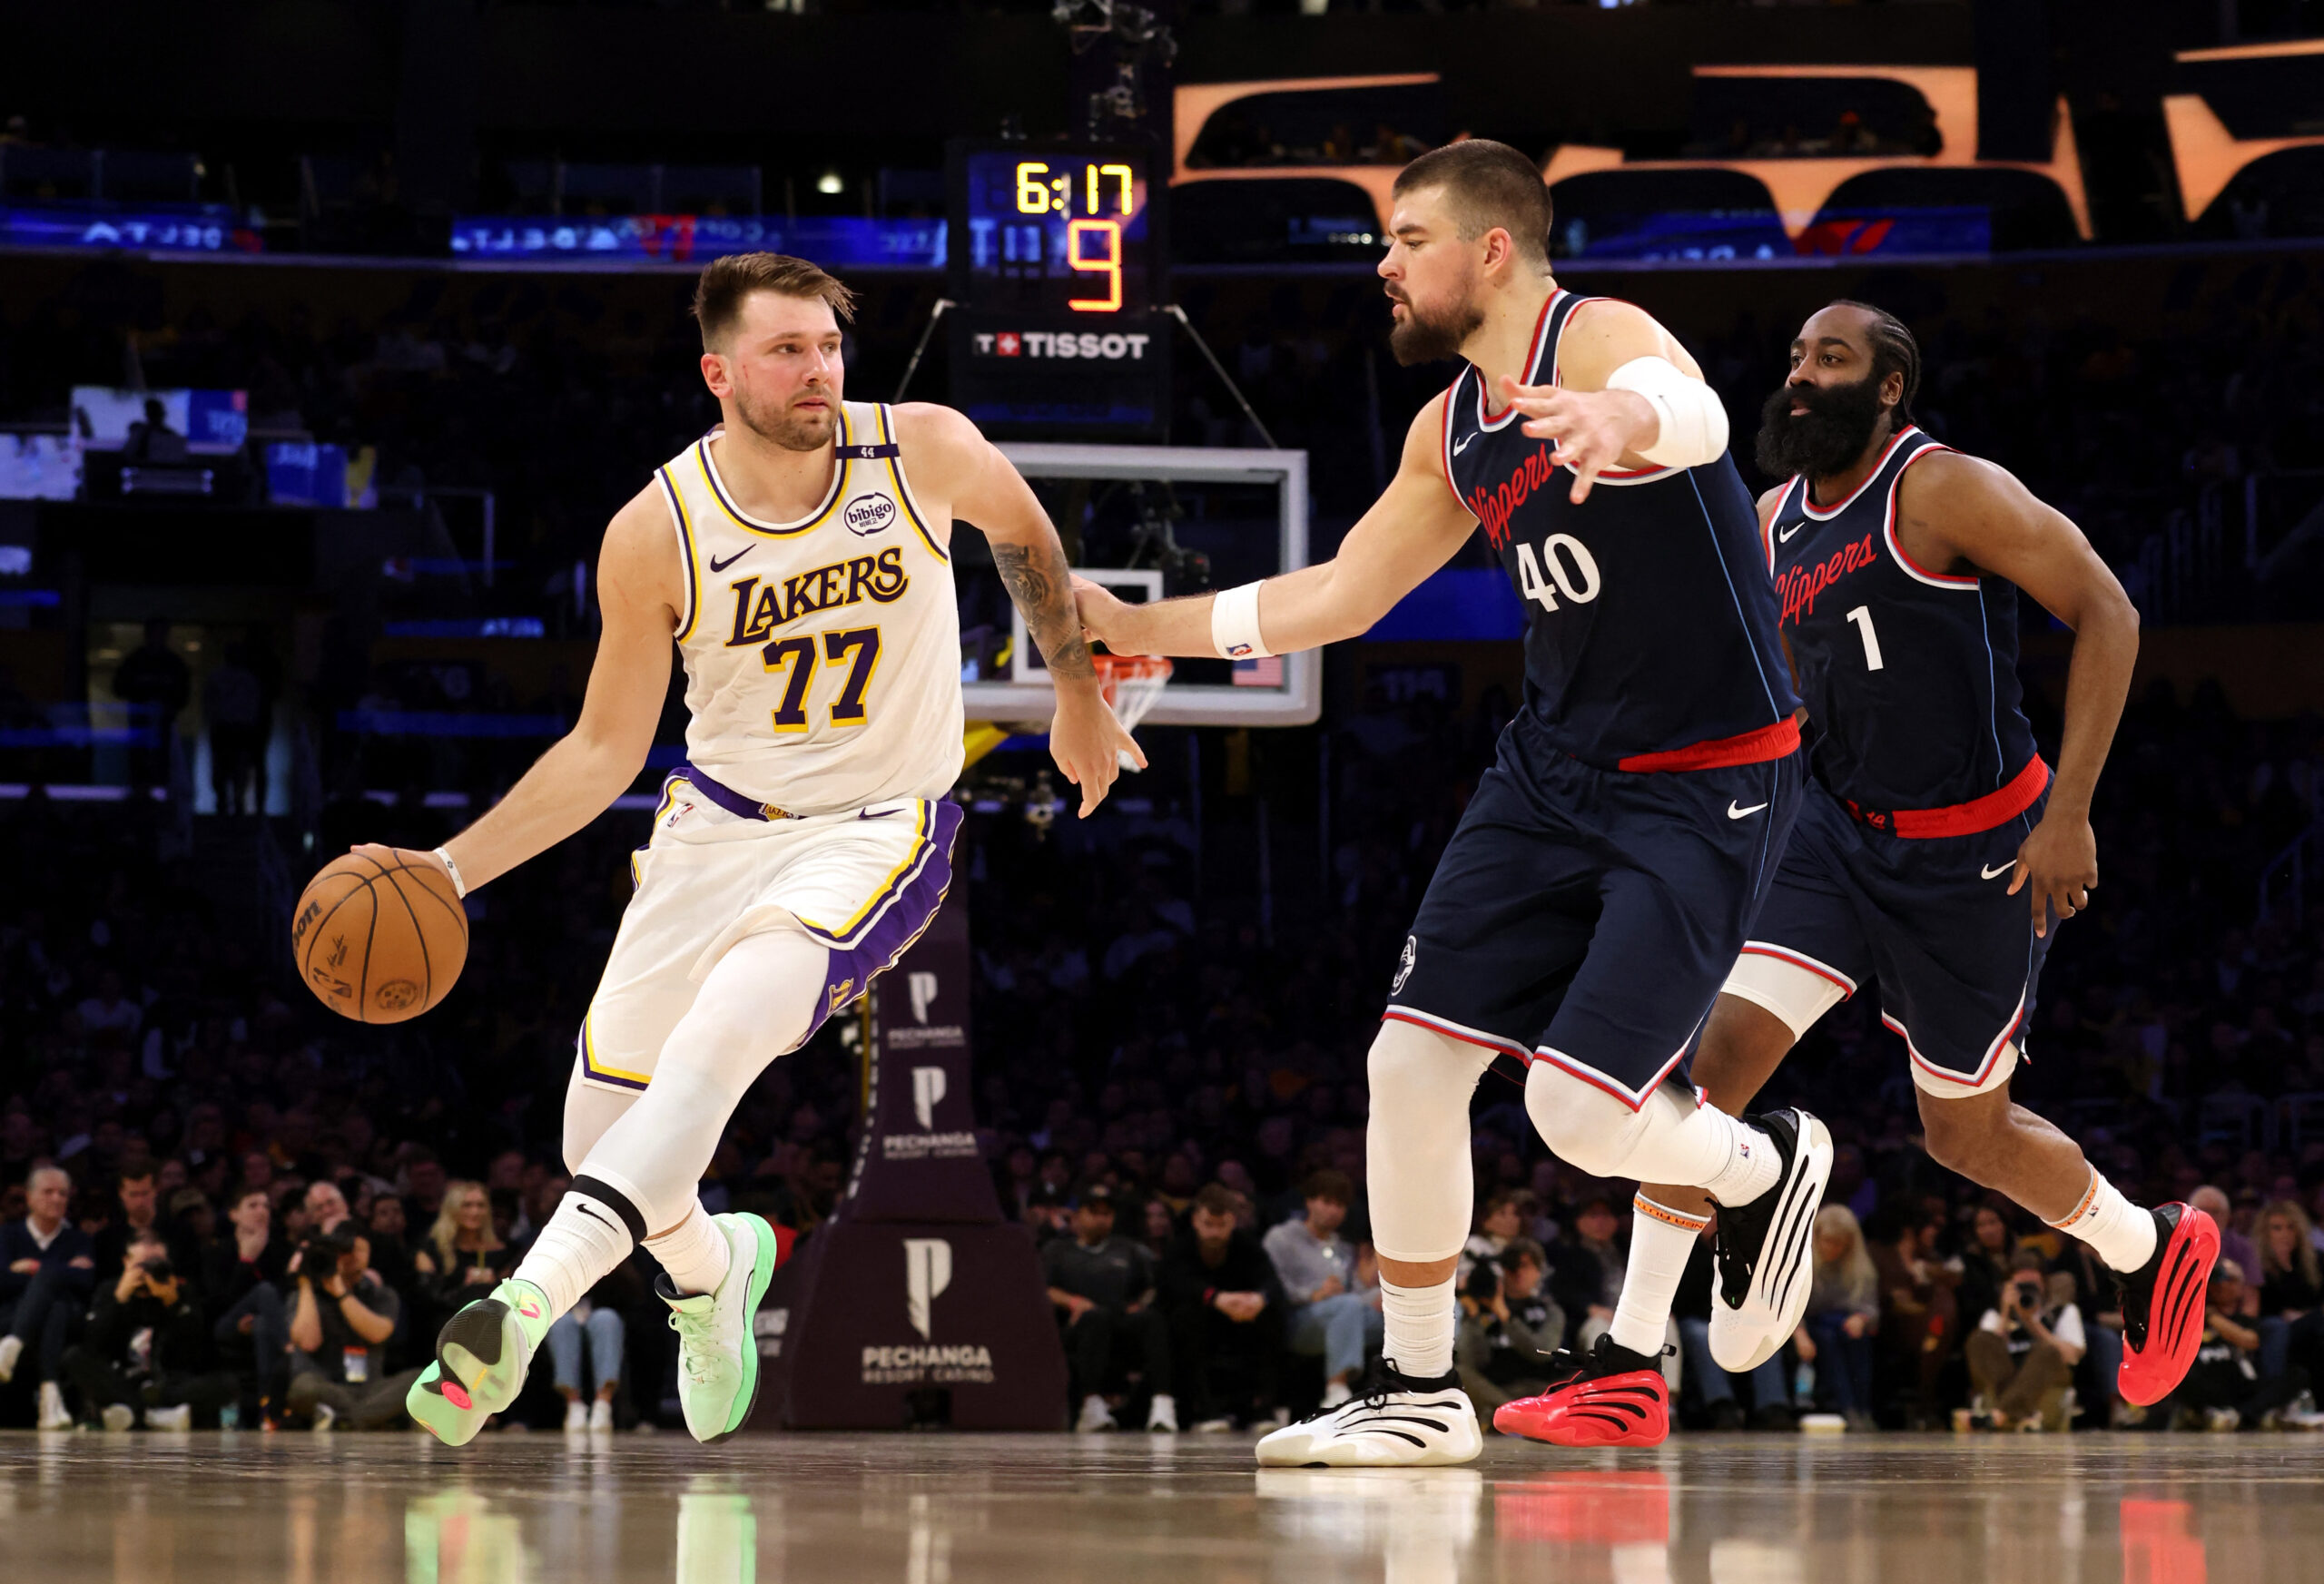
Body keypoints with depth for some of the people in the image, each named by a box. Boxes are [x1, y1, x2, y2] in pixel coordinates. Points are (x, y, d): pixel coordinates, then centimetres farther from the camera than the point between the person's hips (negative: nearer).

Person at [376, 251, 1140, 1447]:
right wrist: (451, 868, -12)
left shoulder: (924, 452, -13)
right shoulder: (656, 536, -12)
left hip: (876, 834, -2)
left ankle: (525, 1306, -39)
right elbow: (603, 752, -2)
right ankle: (708, 1267, 40)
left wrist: (1076, 692, 20)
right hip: (717, 823, 3)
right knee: (603, 1135, 3)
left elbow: (1022, 531, 12)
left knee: (718, 1036, -31)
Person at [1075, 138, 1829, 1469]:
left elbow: (1693, 412, -43)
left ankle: (1768, 1166, 18)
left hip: (1708, 788, -8)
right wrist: (1145, 629, 19)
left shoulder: (1598, 339, -17)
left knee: (1581, 1112, -15)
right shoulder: (1453, 431, 9)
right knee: (1411, 1061, 1)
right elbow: (1338, 596, 21)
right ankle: (1419, 1393, 14)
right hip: (1556, 766, 8)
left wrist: (1621, 423, -67)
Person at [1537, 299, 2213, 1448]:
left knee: (1966, 1134, 8)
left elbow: (2105, 611, -18)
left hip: (1977, 855, -6)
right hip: (1843, 833, 6)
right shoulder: (1773, 522, 6)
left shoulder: (1945, 491, -17)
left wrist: (2069, 814, -22)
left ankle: (2153, 1254, 37)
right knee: (1712, 1060, -11)